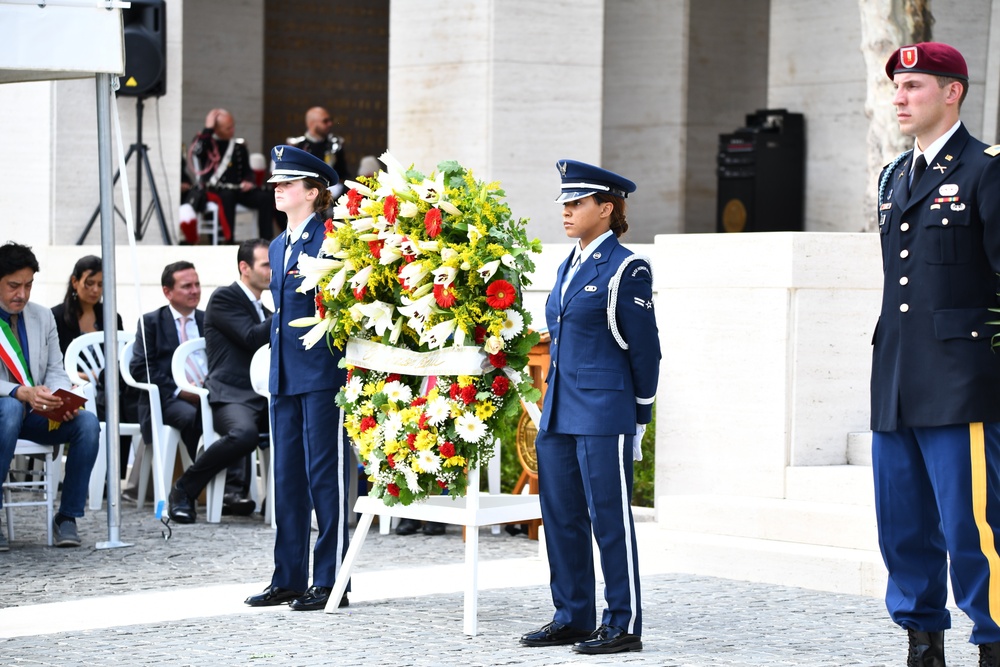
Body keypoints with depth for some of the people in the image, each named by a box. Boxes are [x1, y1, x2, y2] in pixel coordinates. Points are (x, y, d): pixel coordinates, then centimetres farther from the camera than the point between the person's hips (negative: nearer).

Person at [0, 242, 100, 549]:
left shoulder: (43, 316, 11)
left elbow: (56, 372, 10)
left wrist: (62, 400, -13)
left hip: (37, 414, 5)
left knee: (88, 422, -23)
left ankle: (67, 518, -14)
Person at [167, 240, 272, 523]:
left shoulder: (264, 311, 27)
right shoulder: (224, 298, 1)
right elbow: (252, 338, -12)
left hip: (262, 398, 8)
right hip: (231, 395, -8)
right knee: (244, 434, -39)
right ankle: (184, 489, -17)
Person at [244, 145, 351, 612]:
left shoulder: (331, 240, -9)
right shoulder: (278, 246, 17)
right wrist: (276, 370, 19)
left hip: (323, 373, -8)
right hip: (285, 375, 8)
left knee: (325, 474, -4)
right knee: (287, 476, 11)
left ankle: (330, 582, 2)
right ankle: (288, 579, 17)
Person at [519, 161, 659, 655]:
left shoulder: (626, 269, -8)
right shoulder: (568, 266, 15)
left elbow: (644, 348, -7)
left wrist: (639, 419, -5)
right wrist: (553, 404, 17)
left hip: (604, 416, -8)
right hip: (559, 412, 8)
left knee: (609, 517, -3)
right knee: (561, 516, 10)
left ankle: (624, 625, 4)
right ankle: (572, 618, 20)